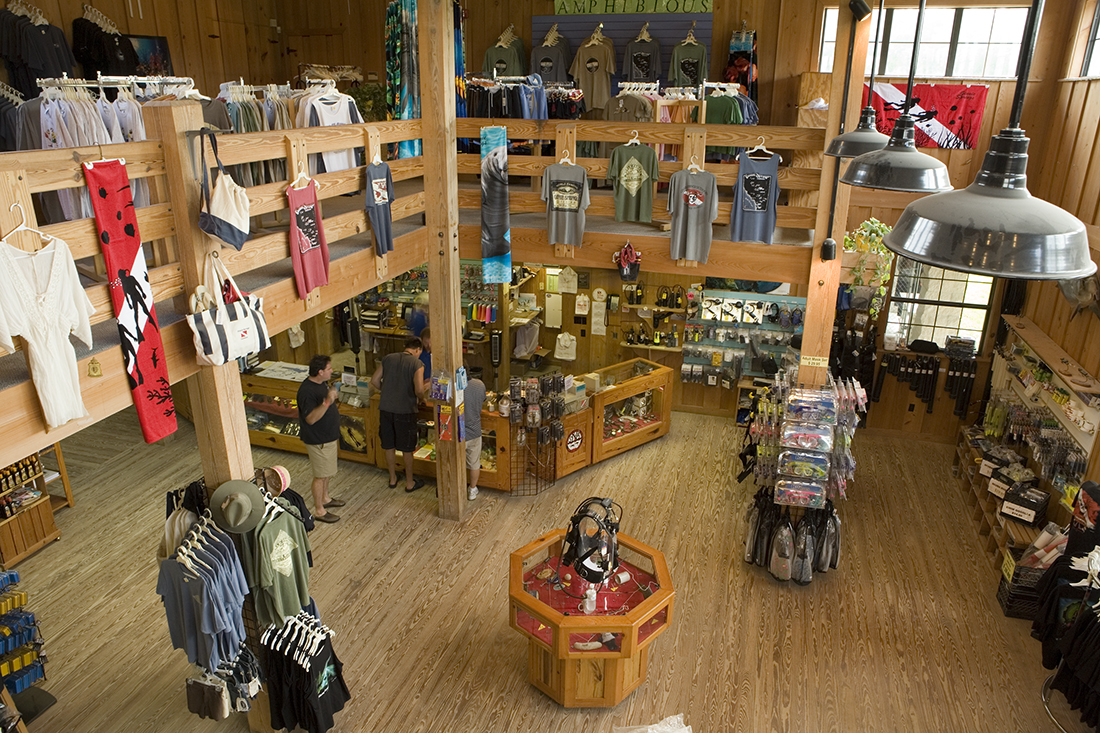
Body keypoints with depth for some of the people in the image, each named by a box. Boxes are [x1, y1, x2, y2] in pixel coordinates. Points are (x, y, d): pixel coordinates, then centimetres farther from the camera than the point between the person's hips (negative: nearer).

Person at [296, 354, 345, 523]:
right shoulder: (307, 391, -28)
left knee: (327, 471, 24)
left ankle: (325, 498, 42)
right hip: (318, 441, -10)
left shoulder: (322, 383, 3)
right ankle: (319, 511, 16)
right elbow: (311, 418, -35)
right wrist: (327, 402, -43)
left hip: (329, 436, 10)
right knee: (320, 475, 3)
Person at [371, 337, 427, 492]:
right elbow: (419, 390, -20)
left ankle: (392, 478, 33)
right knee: (407, 449, 10)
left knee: (389, 445, 18)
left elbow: (374, 381, 6)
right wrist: (420, 399, 1)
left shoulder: (388, 358, 4)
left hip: (385, 408, 4)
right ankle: (410, 482, 23)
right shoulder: (417, 364, -11)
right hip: (405, 411, -4)